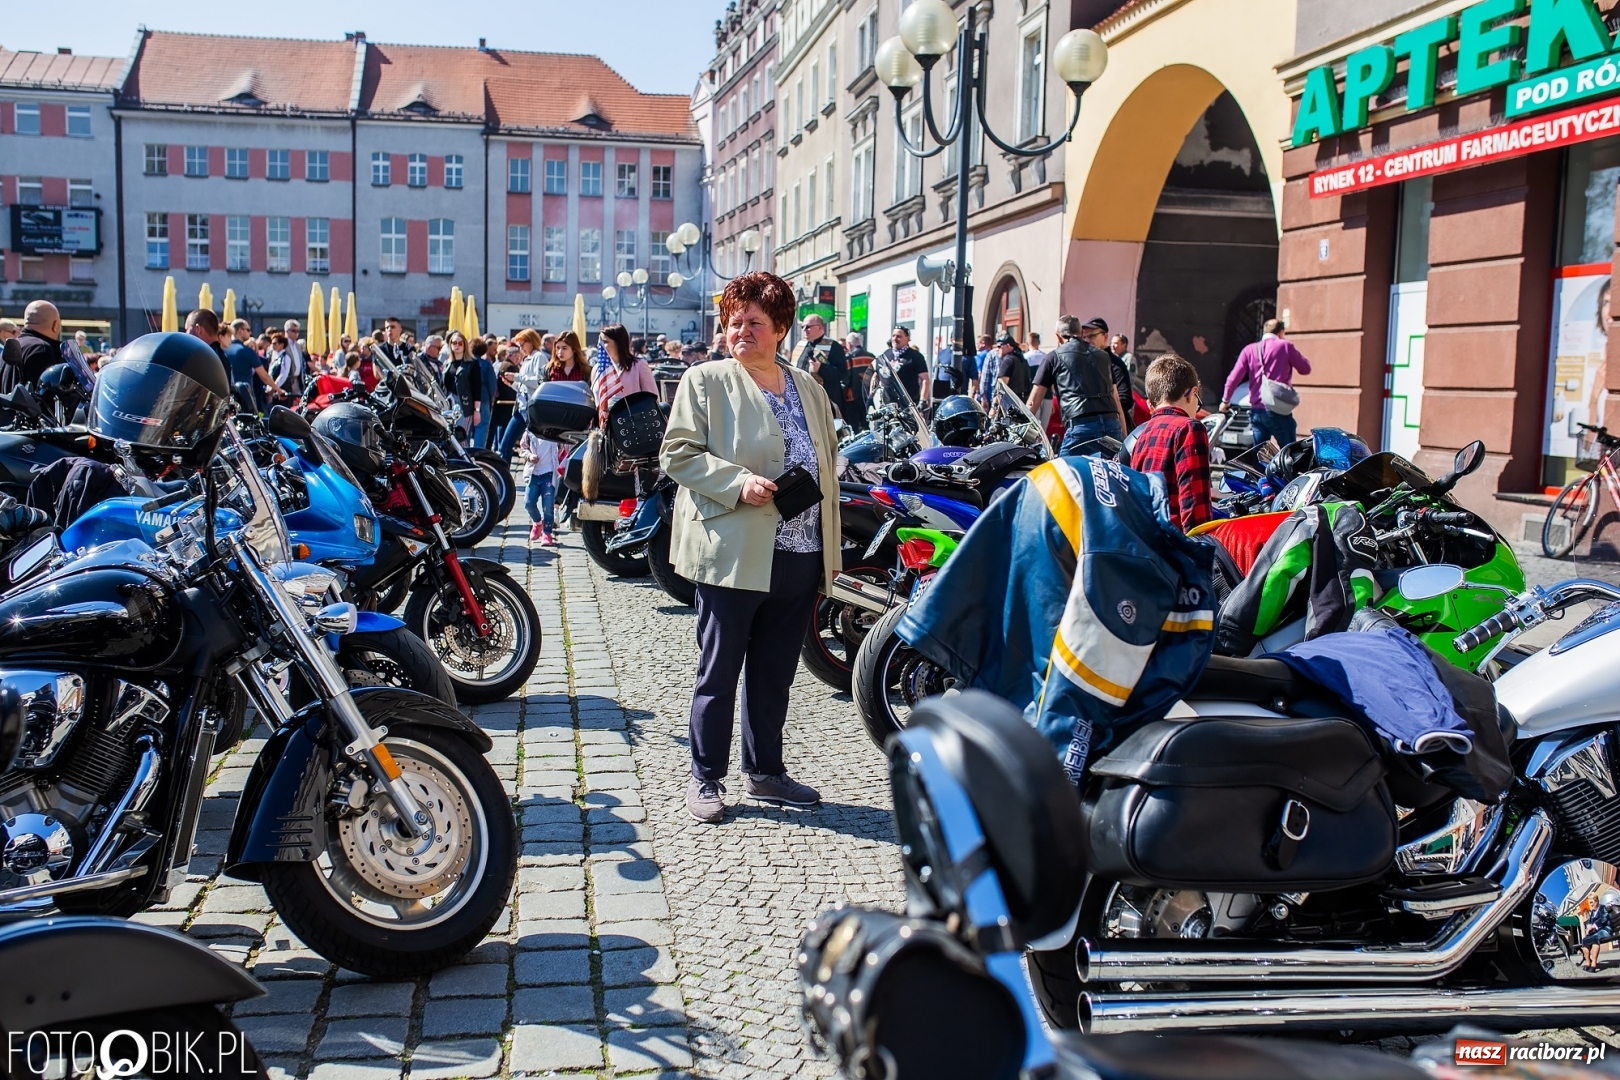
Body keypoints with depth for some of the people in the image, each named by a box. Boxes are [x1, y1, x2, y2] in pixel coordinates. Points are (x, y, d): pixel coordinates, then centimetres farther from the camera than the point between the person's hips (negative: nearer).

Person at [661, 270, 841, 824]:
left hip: (801, 558, 5)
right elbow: (678, 452, -8)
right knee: (719, 672, 3)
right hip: (733, 555, -5)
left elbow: (829, 462, 19)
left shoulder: (809, 388, 15)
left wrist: (831, 546, 14)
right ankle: (706, 778, 16)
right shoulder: (706, 381, -2)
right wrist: (739, 482, -22)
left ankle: (764, 771, 28)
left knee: (775, 673, 15)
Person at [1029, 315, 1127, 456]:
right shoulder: (1103, 355, 24)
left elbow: (1033, 401, 11)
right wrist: (1125, 439, 23)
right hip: (1113, 426, 4)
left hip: (1081, 425, -4)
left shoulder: (1055, 356, 12)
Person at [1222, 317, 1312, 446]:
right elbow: (1306, 369, 5)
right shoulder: (1285, 346, -2)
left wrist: (1225, 400, 17)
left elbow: (1234, 378, 5)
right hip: (1278, 411, -4)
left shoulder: (1250, 350, 8)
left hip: (1256, 411, 4)